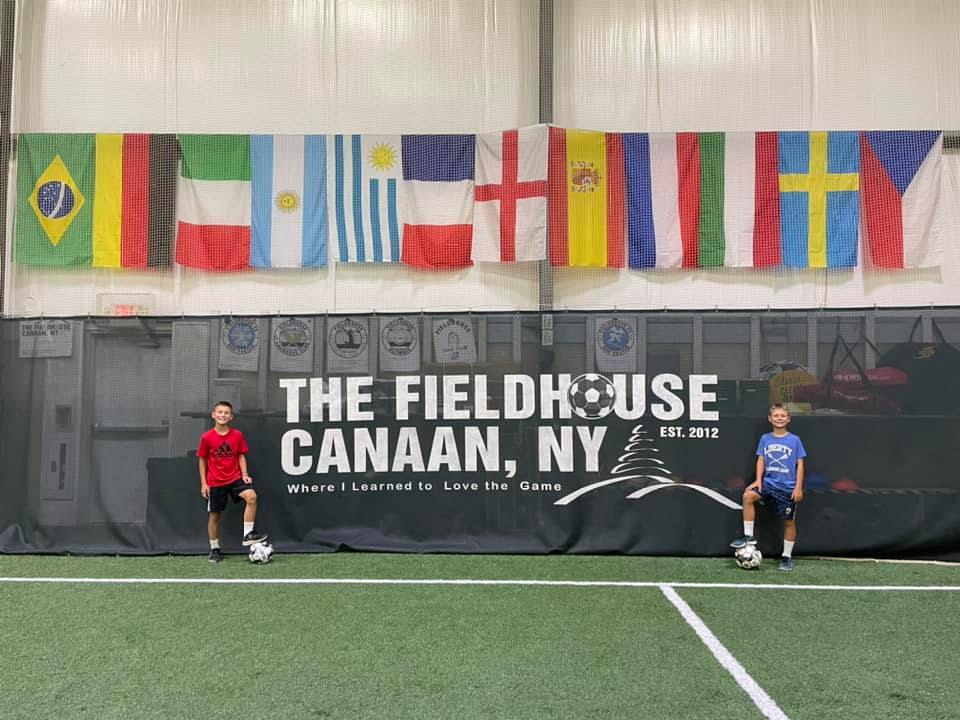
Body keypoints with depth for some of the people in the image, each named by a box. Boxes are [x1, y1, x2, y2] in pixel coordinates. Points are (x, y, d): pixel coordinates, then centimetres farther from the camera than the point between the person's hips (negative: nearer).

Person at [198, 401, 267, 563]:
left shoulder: (237, 435, -3)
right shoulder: (207, 437, -6)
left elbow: (241, 456, 6)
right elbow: (202, 460, 2)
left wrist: (244, 474, -7)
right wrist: (203, 483, -1)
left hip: (235, 477, 1)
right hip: (215, 482, -1)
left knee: (251, 496, -24)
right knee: (214, 515, 7)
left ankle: (248, 534, -15)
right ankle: (215, 549, 22)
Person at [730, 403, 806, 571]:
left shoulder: (794, 440, -3)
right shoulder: (765, 439, 4)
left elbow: (800, 464, -2)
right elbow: (761, 460, 6)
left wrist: (798, 487, -7)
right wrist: (758, 480, -7)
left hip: (788, 487, -2)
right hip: (769, 482, 2)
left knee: (789, 521, 5)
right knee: (748, 496, -23)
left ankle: (787, 557, 21)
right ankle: (749, 536, -12)